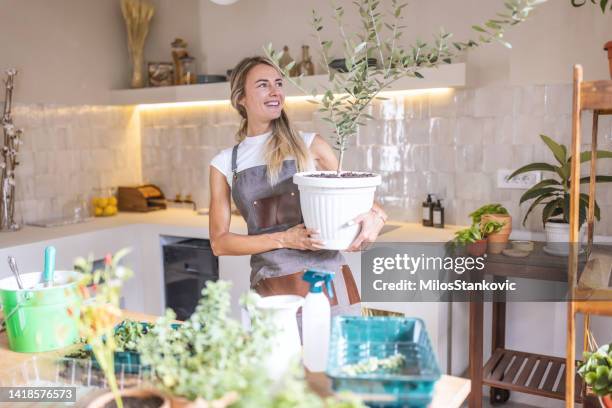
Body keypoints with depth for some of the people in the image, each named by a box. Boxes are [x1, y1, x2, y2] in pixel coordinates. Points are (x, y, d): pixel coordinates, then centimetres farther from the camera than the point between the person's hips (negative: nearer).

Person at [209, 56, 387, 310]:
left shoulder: (310, 145, 2)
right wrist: (283, 239, -11)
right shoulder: (224, 164, 6)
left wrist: (373, 218, -16)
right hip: (270, 290, 1)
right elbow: (219, 242, 2)